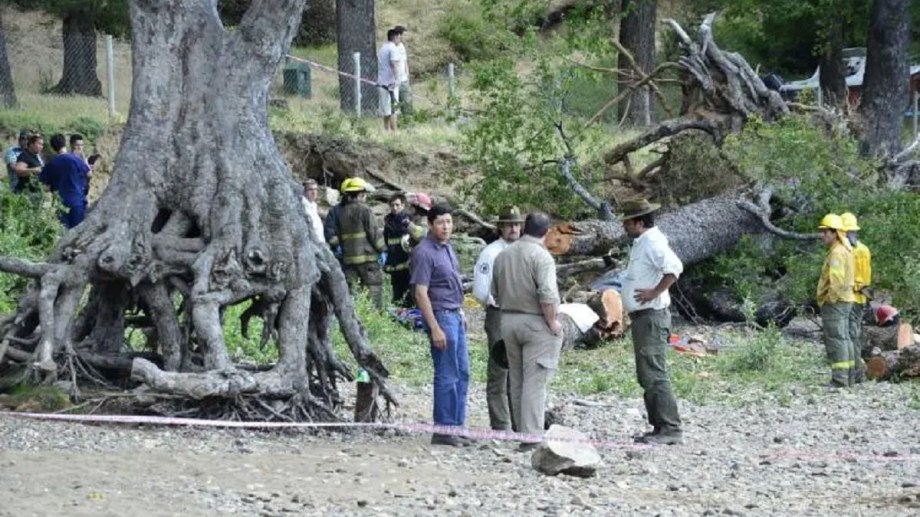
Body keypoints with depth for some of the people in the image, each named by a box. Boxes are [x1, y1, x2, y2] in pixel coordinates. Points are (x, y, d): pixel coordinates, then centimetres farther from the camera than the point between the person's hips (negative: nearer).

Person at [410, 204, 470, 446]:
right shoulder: (424, 252, -16)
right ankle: (443, 430, 0)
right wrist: (435, 329, -22)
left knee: (462, 373, 13)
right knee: (447, 376, -6)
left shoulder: (447, 247, 12)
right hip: (441, 315, -9)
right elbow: (421, 293, -19)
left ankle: (456, 426, 20)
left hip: (455, 315, 9)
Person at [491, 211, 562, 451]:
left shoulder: (503, 255, 9)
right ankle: (532, 435, -9)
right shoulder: (540, 255, -14)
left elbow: (495, 293, 13)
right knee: (534, 381, -6)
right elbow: (548, 294, -22)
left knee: (517, 380, 13)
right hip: (535, 322, -6)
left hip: (508, 321, 6)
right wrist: (552, 322, -12)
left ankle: (522, 431, 17)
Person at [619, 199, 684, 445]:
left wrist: (654, 292, -27)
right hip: (642, 317, 11)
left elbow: (674, 268, -31)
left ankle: (670, 429, -12)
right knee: (647, 376, 14)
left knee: (654, 375, -12)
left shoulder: (653, 242, -15)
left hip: (652, 316, -11)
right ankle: (660, 427, 18)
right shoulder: (642, 242, 17)